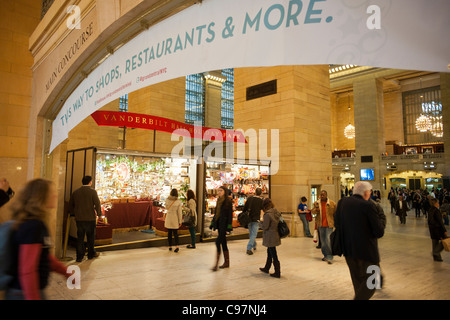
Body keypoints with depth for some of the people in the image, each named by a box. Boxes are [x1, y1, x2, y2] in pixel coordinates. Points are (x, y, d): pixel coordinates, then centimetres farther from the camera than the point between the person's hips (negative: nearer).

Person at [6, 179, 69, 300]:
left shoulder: (37, 224, 7)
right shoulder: (34, 226, -23)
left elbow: (45, 257, 16)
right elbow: (27, 270, -24)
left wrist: (66, 272, 19)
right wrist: (34, 297, -20)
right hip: (24, 294, -9)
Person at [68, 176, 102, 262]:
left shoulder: (75, 192, 4)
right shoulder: (92, 191, -10)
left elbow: (71, 205, 12)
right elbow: (97, 204, -11)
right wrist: (99, 214, 3)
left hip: (79, 219, 3)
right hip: (90, 219, -3)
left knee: (80, 238, 10)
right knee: (90, 237, 12)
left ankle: (79, 256, 11)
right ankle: (91, 254, 25)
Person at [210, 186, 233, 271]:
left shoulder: (228, 201, -9)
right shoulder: (219, 201, 13)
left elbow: (230, 214, -12)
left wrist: (229, 225, -17)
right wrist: (213, 222, 15)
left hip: (224, 224, -8)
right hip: (219, 223, 8)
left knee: (218, 241, -13)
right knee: (223, 242, 12)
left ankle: (216, 264, -9)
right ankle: (226, 262, 22)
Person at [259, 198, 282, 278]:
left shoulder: (268, 214, -22)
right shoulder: (277, 213, 2)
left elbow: (265, 226, -19)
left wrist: (262, 222, 1)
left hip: (270, 237, -9)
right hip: (275, 236, 9)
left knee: (273, 255, 1)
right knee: (269, 253, 22)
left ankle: (277, 273, 10)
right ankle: (266, 268, 38)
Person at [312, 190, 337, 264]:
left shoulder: (332, 203, -3)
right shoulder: (316, 203, 6)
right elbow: (312, 212, 11)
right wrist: (315, 210, -11)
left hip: (329, 225, -4)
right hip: (321, 225, 4)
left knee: (328, 240, -12)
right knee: (322, 241, 12)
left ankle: (330, 257, -6)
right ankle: (325, 255, 26)